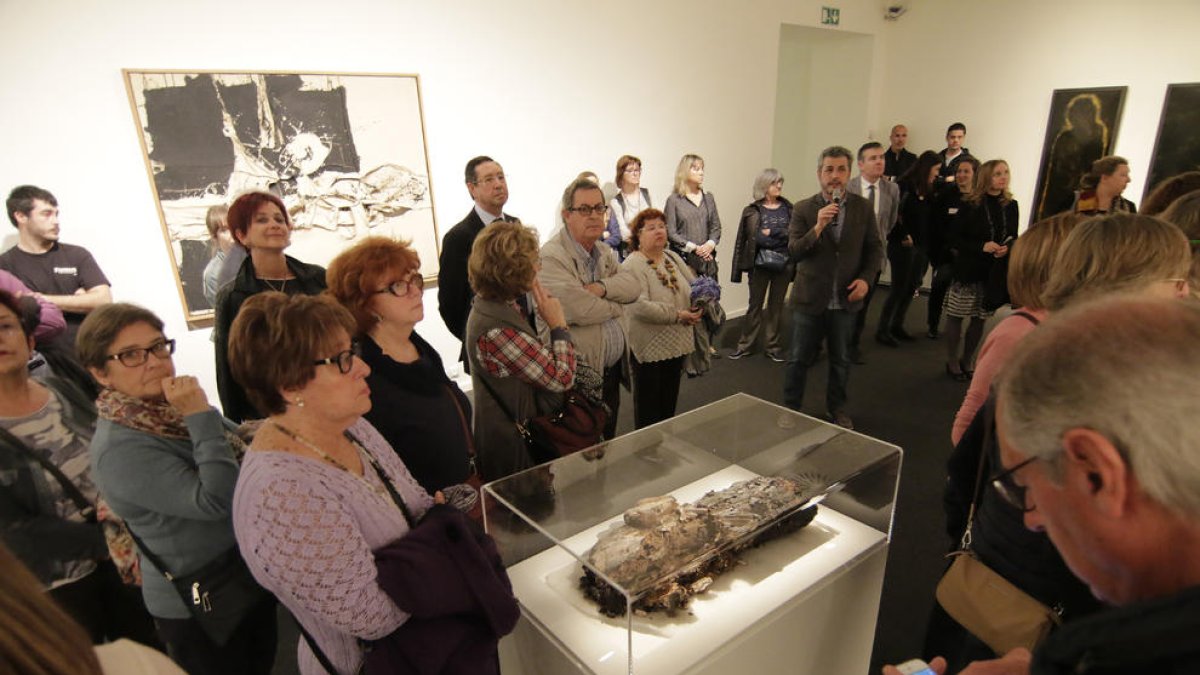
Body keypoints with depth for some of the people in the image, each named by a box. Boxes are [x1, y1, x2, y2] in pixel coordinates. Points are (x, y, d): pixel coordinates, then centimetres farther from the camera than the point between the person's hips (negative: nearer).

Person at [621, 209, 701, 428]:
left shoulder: (673, 258, 9)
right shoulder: (632, 266, -16)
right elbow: (640, 307, -27)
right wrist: (678, 315, -23)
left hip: (677, 344, 7)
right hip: (650, 348, -7)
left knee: (670, 402, 19)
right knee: (649, 410, 7)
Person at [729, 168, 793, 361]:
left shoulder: (789, 209, 4)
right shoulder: (752, 211, -3)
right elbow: (754, 238, -6)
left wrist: (771, 232, -13)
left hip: (784, 265, 2)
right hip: (760, 264, -2)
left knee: (776, 305, 10)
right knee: (755, 304, 6)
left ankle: (773, 346, 20)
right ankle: (745, 345, 16)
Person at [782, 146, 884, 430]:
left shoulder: (863, 208, 1)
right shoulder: (803, 209, -6)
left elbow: (874, 248, 7)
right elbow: (793, 252, -13)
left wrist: (866, 278, -9)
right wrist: (818, 227, -27)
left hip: (846, 299, 2)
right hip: (809, 298, -2)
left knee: (841, 359, 16)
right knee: (798, 359, 8)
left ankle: (837, 407, 35)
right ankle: (790, 408, 24)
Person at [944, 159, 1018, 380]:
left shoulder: (1011, 205, 5)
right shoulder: (971, 205, -7)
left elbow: (1013, 238, 12)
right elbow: (954, 239, -8)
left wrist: (1006, 248, -10)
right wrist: (982, 246, -19)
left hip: (995, 271, 4)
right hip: (968, 270, -4)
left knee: (980, 319, 10)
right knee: (957, 316, 3)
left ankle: (966, 362, 26)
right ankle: (952, 362, 18)